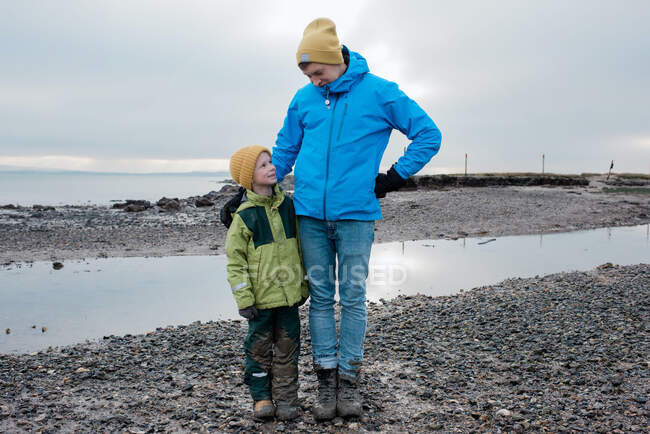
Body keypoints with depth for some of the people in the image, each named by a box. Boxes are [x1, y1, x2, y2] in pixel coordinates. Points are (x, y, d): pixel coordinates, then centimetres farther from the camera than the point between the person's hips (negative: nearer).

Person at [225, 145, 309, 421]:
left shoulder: (287, 205, 4)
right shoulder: (244, 216, -10)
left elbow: (299, 247, 12)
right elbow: (234, 261, -8)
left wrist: (303, 284, 13)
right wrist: (244, 299, -12)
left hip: (289, 294, 4)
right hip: (261, 297, -4)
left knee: (288, 345, 10)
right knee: (260, 346, 8)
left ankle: (286, 398, 22)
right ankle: (261, 397, 24)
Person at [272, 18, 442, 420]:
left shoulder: (379, 92, -1)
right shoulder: (304, 99, 9)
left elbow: (429, 134, 4)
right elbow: (284, 151, 19)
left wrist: (394, 177, -1)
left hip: (356, 214, -3)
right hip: (310, 214, 3)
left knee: (353, 297, 3)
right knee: (320, 295, 7)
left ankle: (349, 379, 16)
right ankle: (326, 378, 18)